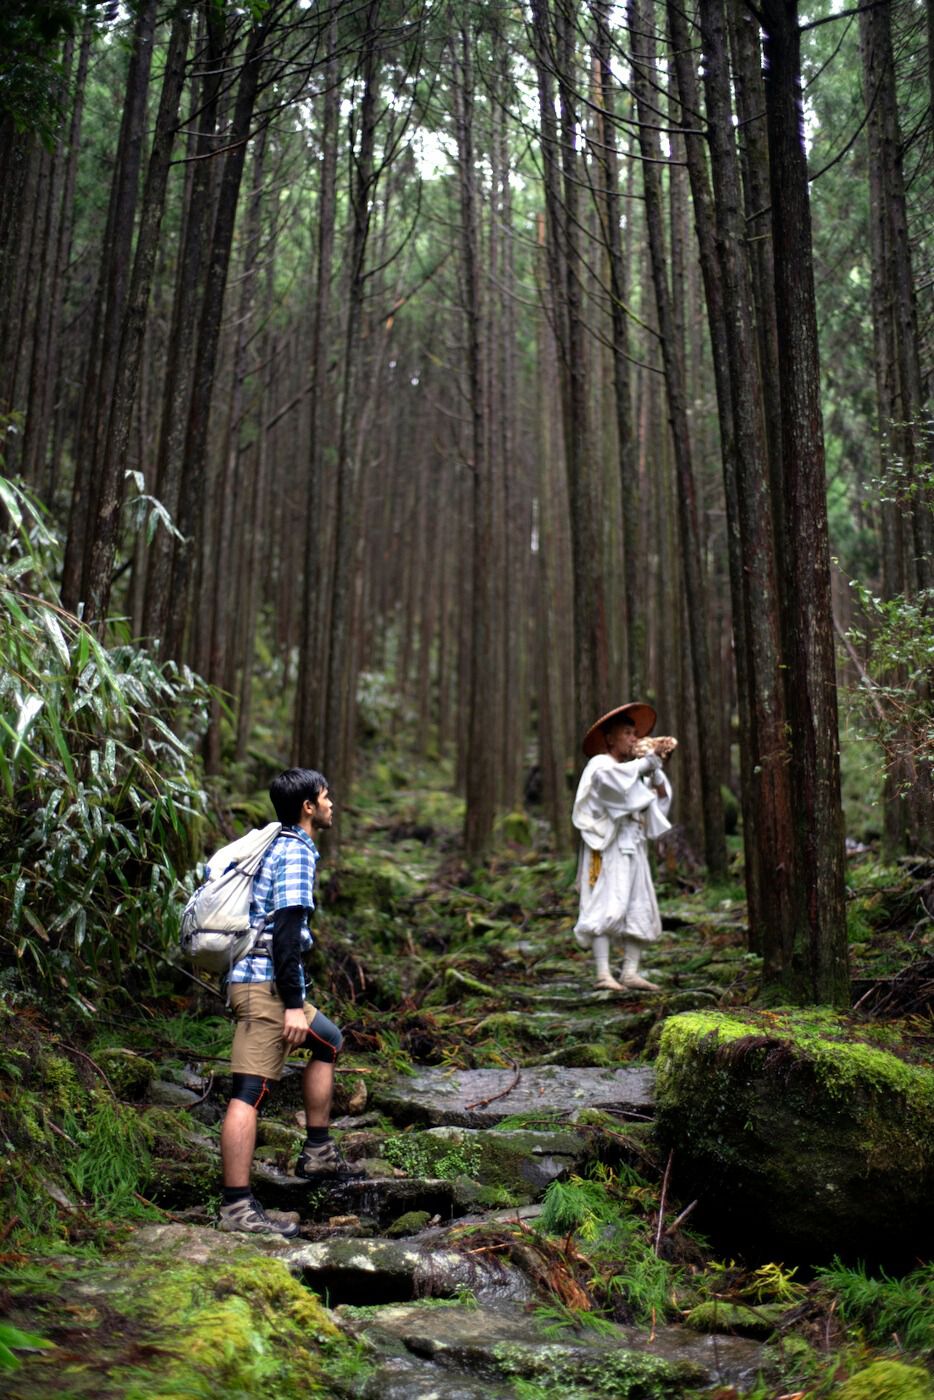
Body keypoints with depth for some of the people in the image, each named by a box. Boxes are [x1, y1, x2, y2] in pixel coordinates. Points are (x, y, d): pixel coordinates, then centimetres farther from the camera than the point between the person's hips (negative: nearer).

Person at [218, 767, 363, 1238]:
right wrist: (294, 1004, -21)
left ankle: (318, 1154, 27)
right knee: (249, 1092, -11)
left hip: (260, 981, 11)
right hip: (266, 983, -11)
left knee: (327, 1042, 24)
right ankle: (237, 1206, -10)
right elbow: (285, 930, -20)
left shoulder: (279, 846, 19)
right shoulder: (296, 853, -11)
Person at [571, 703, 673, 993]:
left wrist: (656, 771, 1)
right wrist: (645, 763, -17)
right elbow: (610, 776, -26)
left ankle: (630, 972, 3)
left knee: (639, 910, 2)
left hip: (633, 849, 8)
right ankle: (603, 974, -16)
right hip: (607, 848, -8)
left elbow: (662, 797, 17)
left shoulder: (633, 770, 22)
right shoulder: (599, 764, -2)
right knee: (605, 907, -14)